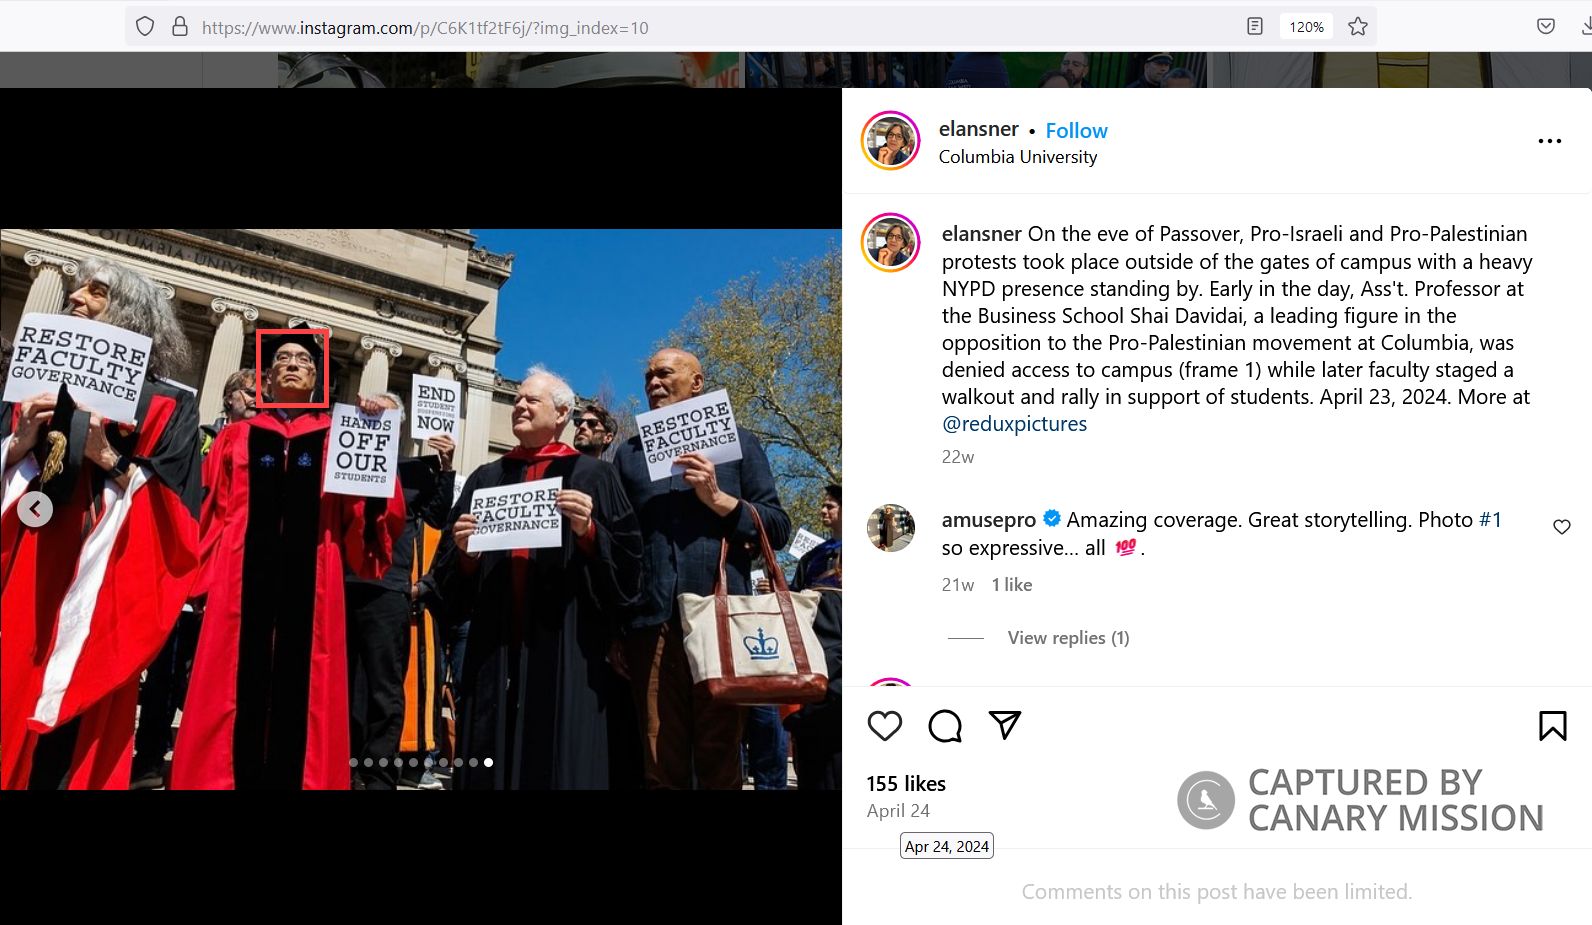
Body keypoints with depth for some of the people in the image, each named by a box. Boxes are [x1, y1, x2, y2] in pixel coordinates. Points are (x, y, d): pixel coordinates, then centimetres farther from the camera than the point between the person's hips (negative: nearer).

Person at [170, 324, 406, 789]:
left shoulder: (337, 440, 13)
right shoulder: (237, 437, 16)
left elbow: (377, 510, 1)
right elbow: (212, 513, 9)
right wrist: (207, 576, -4)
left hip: (310, 584, 0)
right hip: (244, 581, 0)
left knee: (298, 691, 1)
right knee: (237, 690, -1)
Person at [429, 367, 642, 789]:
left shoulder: (593, 477, 6)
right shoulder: (486, 478, 17)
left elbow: (626, 559, -3)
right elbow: (449, 568, 14)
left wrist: (588, 531, -19)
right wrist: (464, 552, -7)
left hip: (563, 643, -3)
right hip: (496, 643, 4)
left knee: (561, 754, -3)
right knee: (492, 758, 3)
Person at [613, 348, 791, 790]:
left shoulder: (735, 440, 12)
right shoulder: (629, 453, 18)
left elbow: (778, 528, 6)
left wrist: (717, 498, -8)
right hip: (651, 622, 2)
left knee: (720, 752, 0)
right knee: (661, 760, 1)